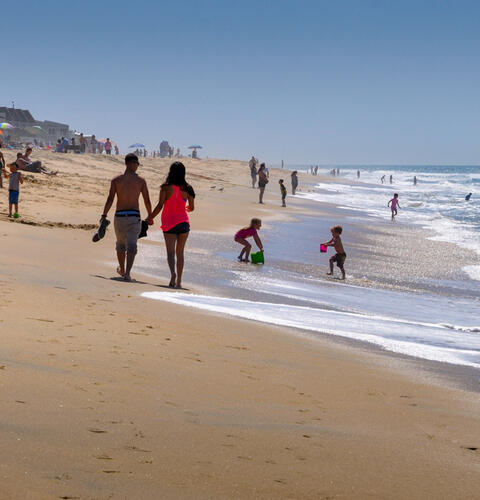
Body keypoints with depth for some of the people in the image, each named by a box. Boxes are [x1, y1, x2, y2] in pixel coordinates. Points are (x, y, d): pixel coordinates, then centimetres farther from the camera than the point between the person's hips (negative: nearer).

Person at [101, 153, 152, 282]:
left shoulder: (116, 180, 0)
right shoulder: (141, 181, 0)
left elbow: (110, 199, -6)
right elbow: (147, 201, 2)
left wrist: (104, 216, -3)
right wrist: (150, 217, 16)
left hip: (119, 216, 2)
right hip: (134, 217, -2)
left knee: (120, 244, 21)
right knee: (131, 246, -5)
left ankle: (122, 270, 39)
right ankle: (127, 273, -22)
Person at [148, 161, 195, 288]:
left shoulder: (166, 187, -9)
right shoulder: (186, 189, -1)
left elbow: (160, 206, -11)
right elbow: (192, 207, 7)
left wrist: (150, 218, 3)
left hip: (169, 222, -2)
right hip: (183, 222, 2)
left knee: (170, 252, -2)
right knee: (180, 252, 11)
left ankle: (173, 272, -28)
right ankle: (178, 281, 11)